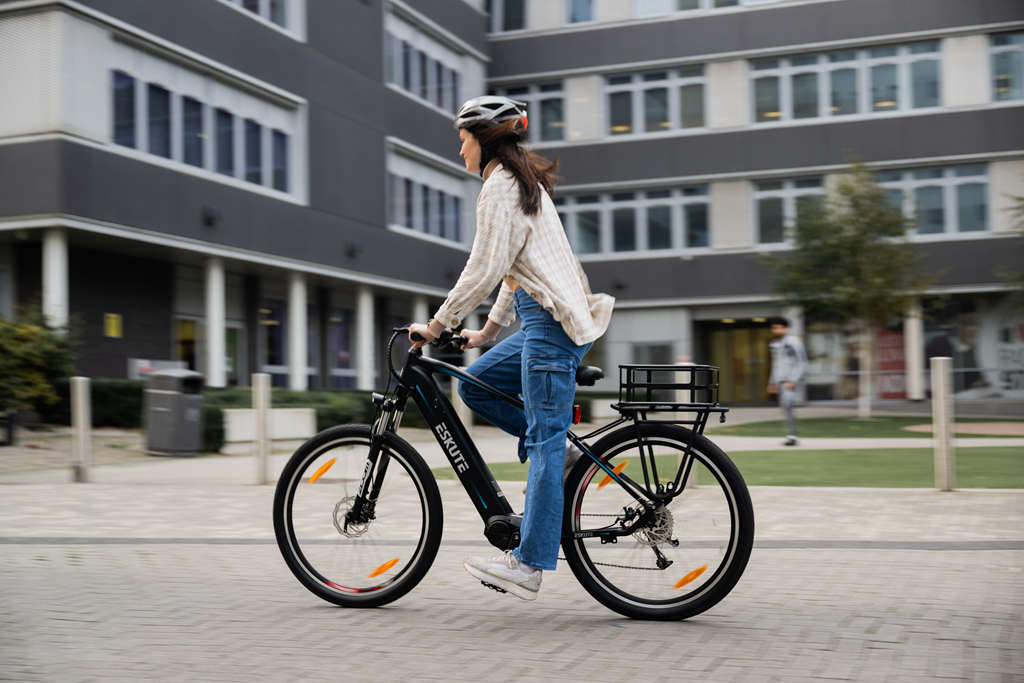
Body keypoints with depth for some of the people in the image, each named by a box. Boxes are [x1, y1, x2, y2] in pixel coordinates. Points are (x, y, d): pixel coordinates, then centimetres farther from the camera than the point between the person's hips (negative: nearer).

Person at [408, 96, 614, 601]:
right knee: (474, 384, 13)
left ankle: (528, 564, -8)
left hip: (551, 323, -10)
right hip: (547, 318, 10)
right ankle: (554, 446, 13)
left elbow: (484, 271, -16)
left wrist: (437, 325, -8)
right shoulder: (525, 183, 22)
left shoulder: (499, 188, -9)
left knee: (544, 442, -10)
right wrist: (488, 330, 25)